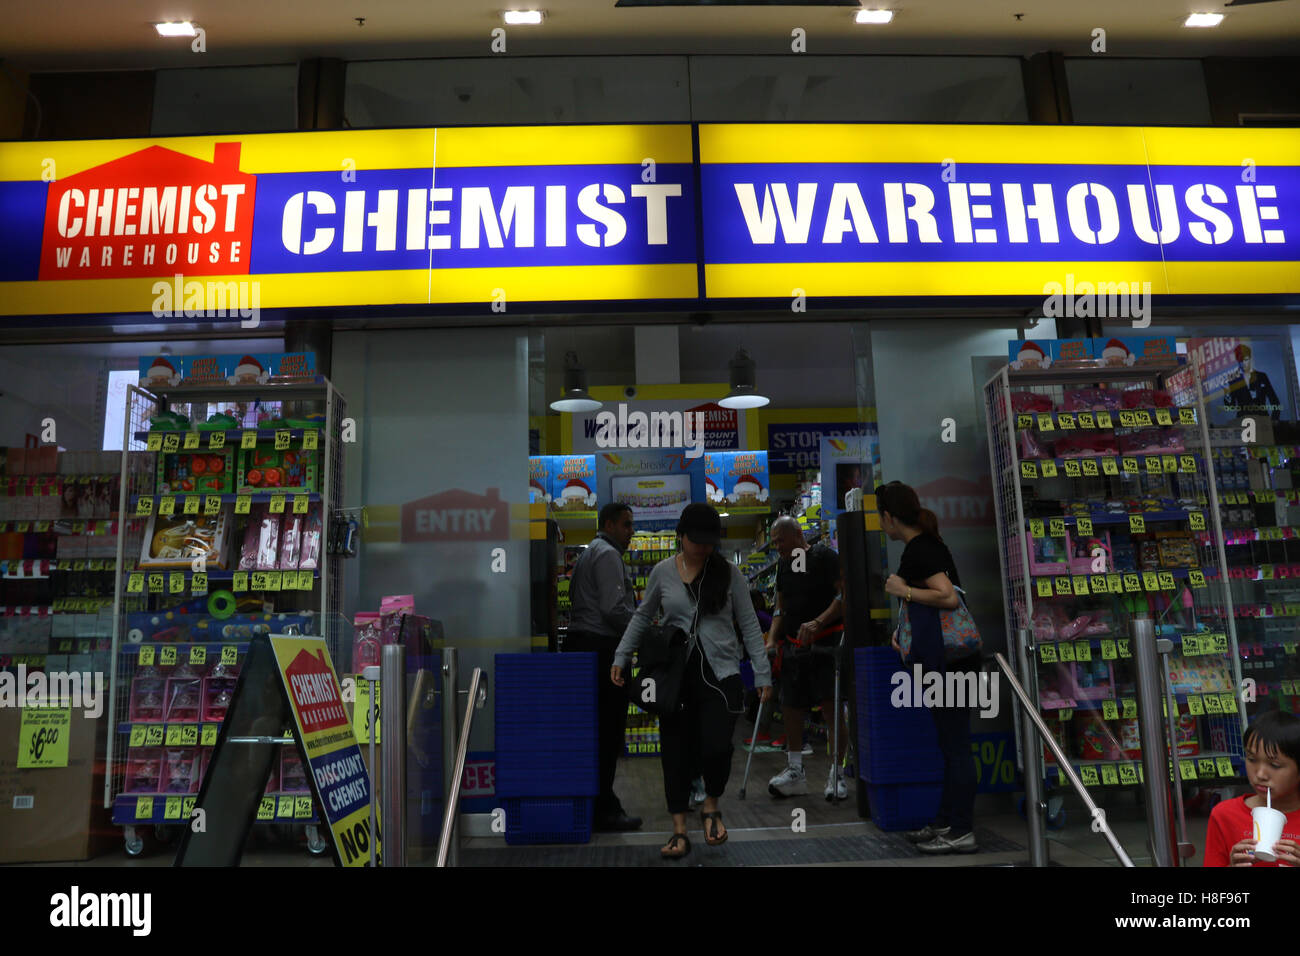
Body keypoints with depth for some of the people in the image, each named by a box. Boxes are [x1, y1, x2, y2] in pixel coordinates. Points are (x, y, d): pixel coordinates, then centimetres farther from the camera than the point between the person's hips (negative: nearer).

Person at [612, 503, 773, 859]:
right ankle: (679, 830, 20)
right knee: (676, 753, 5)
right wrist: (621, 657, 8)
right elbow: (642, 617, 14)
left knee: (716, 748, -14)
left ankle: (711, 806, 17)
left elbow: (749, 625, 2)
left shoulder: (729, 573, -1)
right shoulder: (662, 572, 2)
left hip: (719, 673, -1)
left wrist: (762, 674, -1)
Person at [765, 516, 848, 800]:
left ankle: (837, 773, 7)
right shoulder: (784, 566, 15)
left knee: (832, 707, -8)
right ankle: (795, 772, 17)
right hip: (793, 646, 7)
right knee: (790, 707, 7)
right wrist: (772, 640, 7)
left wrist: (818, 622, -23)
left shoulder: (825, 557, -7)